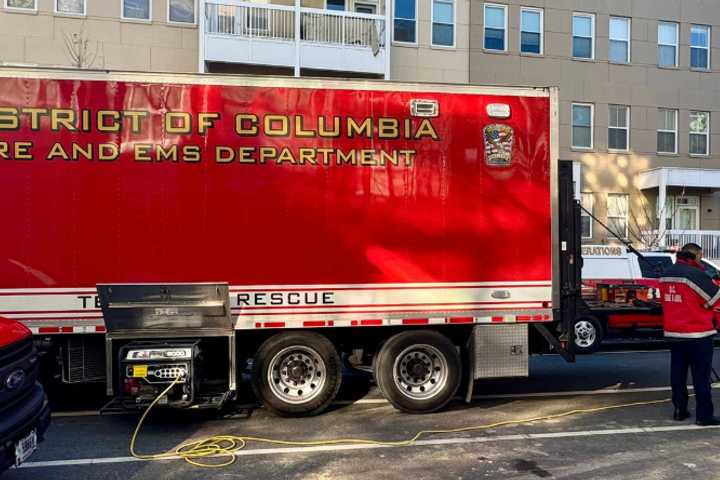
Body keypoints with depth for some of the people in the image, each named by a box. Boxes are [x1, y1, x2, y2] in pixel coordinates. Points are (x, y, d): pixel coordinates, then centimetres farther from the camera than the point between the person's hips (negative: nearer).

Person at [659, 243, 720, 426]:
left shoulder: (666, 275, 8)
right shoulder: (696, 274, -16)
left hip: (673, 332, 7)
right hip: (698, 334, -7)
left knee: (678, 373, 12)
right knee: (701, 376, 1)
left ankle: (680, 410, 18)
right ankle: (704, 415, 6)